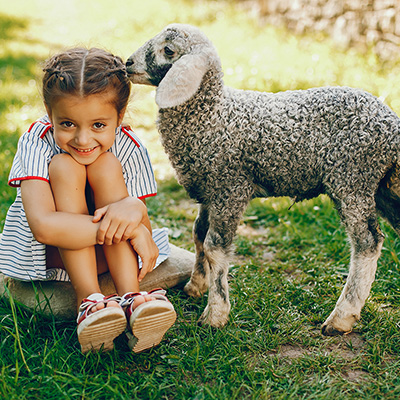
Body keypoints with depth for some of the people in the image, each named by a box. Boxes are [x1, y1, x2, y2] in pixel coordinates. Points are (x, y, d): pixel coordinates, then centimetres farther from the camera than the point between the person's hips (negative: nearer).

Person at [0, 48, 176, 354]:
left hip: (107, 255, 2)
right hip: (49, 254, -1)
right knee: (64, 166, -29)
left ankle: (131, 299, -34)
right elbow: (43, 225, -40)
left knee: (106, 166, -27)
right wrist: (122, 229, -42)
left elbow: (145, 232, -18)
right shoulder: (37, 142, -24)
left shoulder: (129, 148, -17)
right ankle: (89, 301, -34)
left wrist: (134, 209, -43)